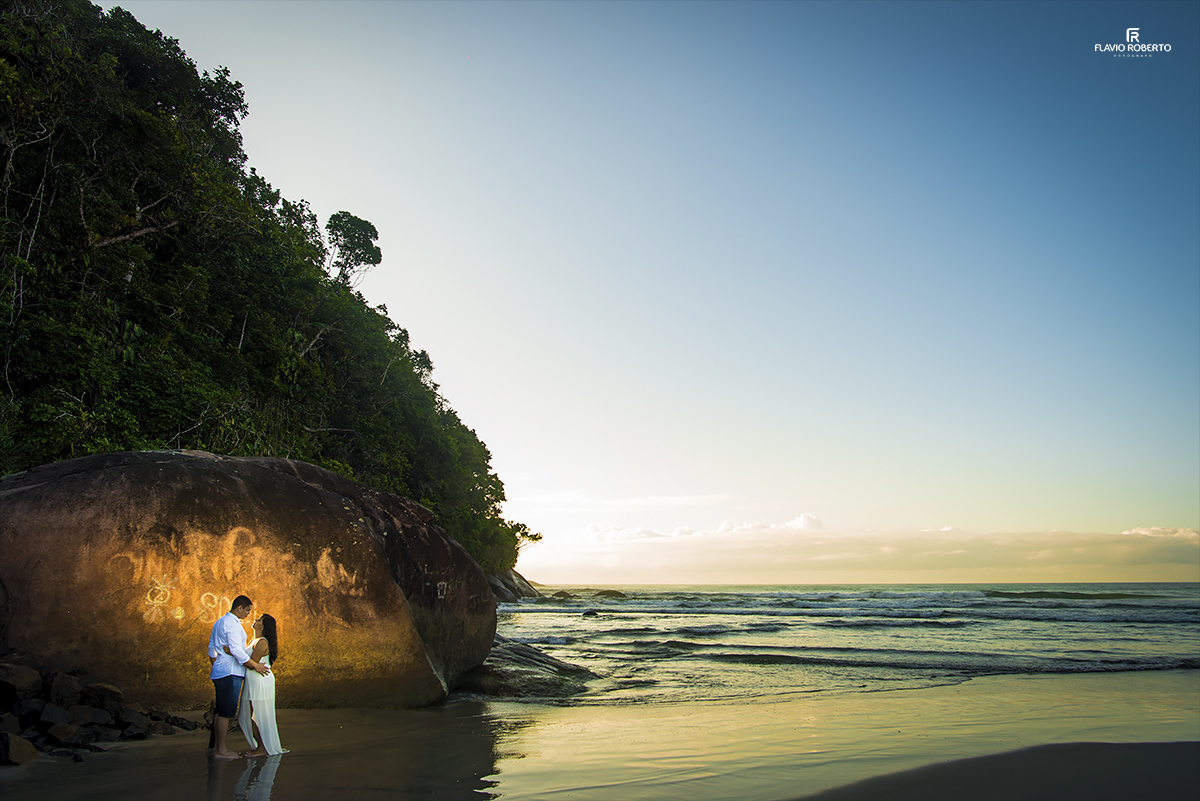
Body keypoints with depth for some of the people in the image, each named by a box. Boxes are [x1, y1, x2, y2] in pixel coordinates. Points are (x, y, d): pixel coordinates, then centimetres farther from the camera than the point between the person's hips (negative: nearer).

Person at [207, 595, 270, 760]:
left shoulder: (219, 622, 18)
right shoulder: (233, 624, -14)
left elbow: (211, 649, 24)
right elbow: (236, 650, -20)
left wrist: (214, 668, 31)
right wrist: (255, 665, -13)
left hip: (220, 671, 10)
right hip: (230, 672, -10)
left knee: (220, 711, 13)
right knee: (226, 712, -6)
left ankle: (217, 746, 18)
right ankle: (221, 749, -3)